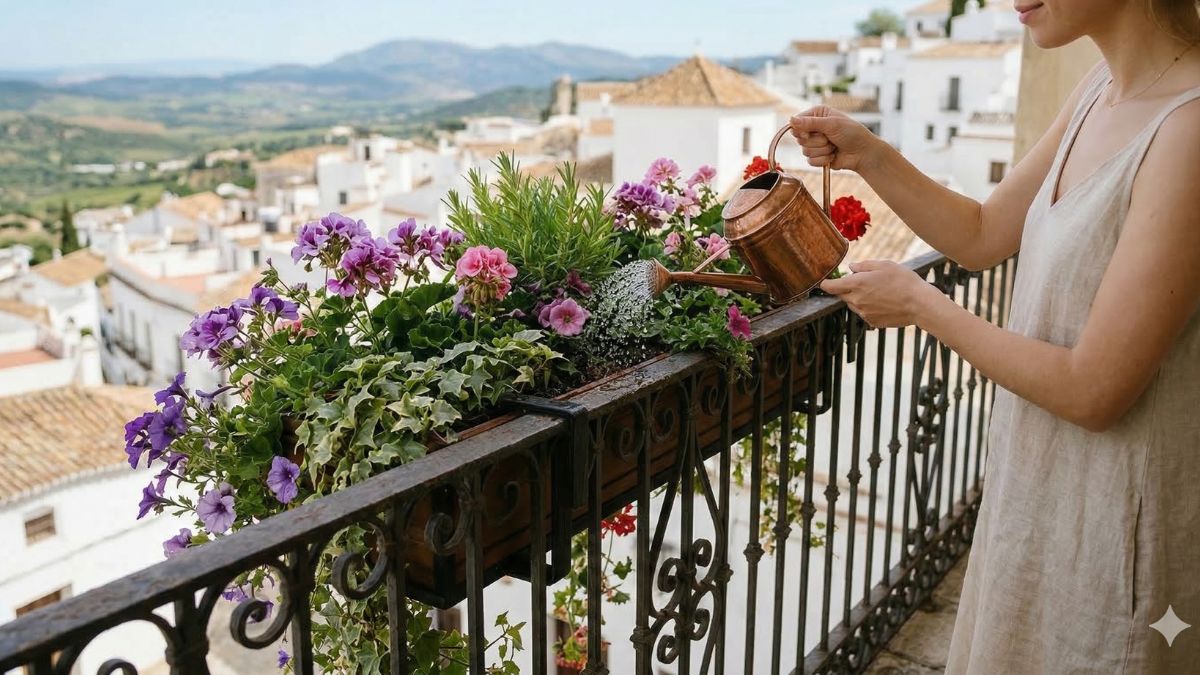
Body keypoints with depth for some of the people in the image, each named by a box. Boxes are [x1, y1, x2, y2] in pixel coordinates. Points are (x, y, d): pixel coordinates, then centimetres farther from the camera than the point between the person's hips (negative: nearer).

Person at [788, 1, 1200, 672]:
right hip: (1036, 483, 8)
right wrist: (868, 156, -2)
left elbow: (1092, 391, -25)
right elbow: (982, 234, 11)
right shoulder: (1103, 90, 0)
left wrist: (920, 303, -15)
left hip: (1116, 514, -8)